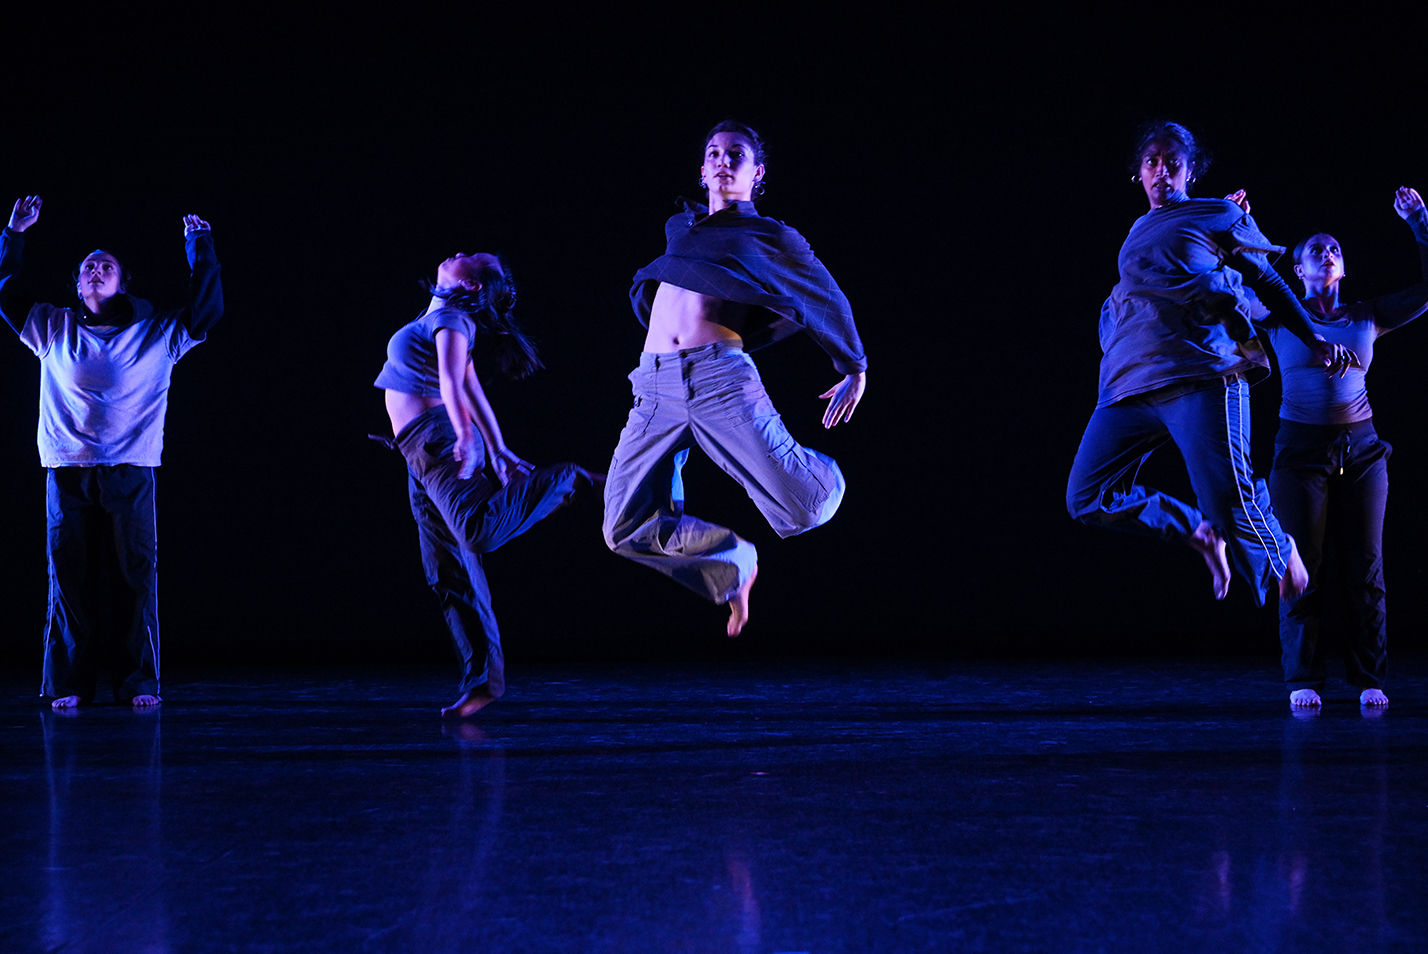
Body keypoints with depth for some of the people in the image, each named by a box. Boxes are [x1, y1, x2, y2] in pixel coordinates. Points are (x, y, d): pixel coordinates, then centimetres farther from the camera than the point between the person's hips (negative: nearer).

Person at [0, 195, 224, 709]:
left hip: (131, 471, -1)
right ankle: (71, 683, 3)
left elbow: (208, 308, 10)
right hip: (67, 469, 1)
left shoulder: (156, 332, 13)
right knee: (69, 575, -2)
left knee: (134, 574, -5)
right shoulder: (52, 328, 17)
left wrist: (200, 245, 9)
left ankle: (138, 681, 0)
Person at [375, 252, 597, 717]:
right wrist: (497, 450, 24)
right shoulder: (441, 320, 20)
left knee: (479, 532, -29)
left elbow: (453, 383, -23)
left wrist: (464, 435, -35)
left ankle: (562, 481, -8)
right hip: (425, 455, 9)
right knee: (448, 576, 4)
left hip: (439, 441, -9)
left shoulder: (450, 320, -8)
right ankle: (482, 680, 4)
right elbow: (473, 392, 23)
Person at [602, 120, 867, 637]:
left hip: (721, 376, -4)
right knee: (627, 530, -7)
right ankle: (734, 563, 17)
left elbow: (829, 299, 21)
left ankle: (818, 474, 21)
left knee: (805, 507, -18)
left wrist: (855, 370, 26)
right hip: (655, 387, 5)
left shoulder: (771, 237, 12)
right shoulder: (679, 227, 25)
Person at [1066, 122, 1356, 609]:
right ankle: (1199, 531, 9)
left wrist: (1314, 340, 14)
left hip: (1199, 374, -5)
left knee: (1229, 499, -17)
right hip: (1129, 385, 6)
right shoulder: (1137, 234, 27)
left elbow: (1270, 283, 18)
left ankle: (1281, 554, 16)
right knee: (1087, 499, -6)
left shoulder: (1218, 215, 14)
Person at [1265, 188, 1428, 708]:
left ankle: (1369, 678, 5)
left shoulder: (1368, 318, 9)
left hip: (1361, 450, 2)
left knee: (1364, 567, 0)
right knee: (1303, 567, -6)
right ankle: (1303, 680, -1)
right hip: (1300, 450, -2)